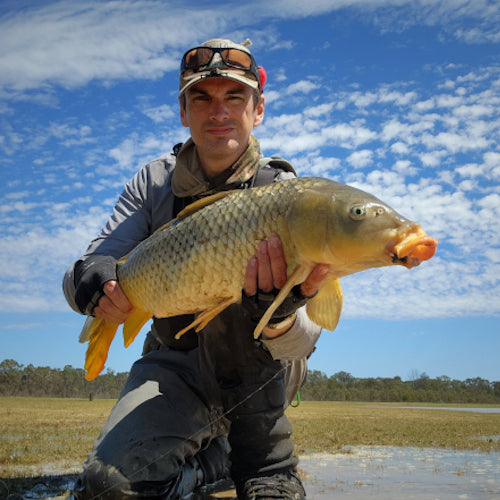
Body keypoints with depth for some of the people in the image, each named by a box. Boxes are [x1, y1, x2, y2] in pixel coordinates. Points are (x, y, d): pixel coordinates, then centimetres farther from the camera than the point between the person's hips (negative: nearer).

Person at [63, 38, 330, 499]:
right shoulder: (156, 181, -2)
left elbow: (302, 339, -24)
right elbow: (93, 264, -8)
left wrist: (281, 314, -50)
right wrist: (91, 280, -34)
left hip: (258, 365, -1)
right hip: (175, 365, 1)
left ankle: (265, 460, -14)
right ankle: (218, 453, 5)